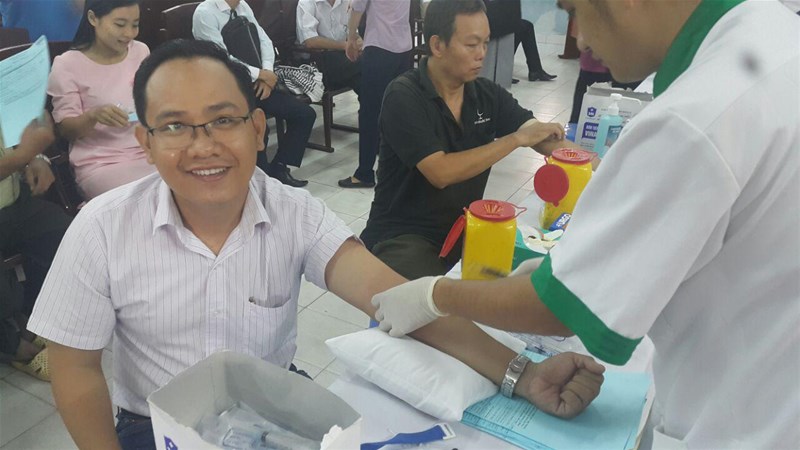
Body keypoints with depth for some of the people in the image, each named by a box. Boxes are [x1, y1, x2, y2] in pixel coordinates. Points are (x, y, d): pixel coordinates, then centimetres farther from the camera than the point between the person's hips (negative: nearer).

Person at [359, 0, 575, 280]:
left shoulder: (488, 94, 2)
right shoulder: (403, 97, -16)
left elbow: (547, 139, 0)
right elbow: (441, 173, -25)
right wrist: (517, 139, -21)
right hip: (404, 235, -6)